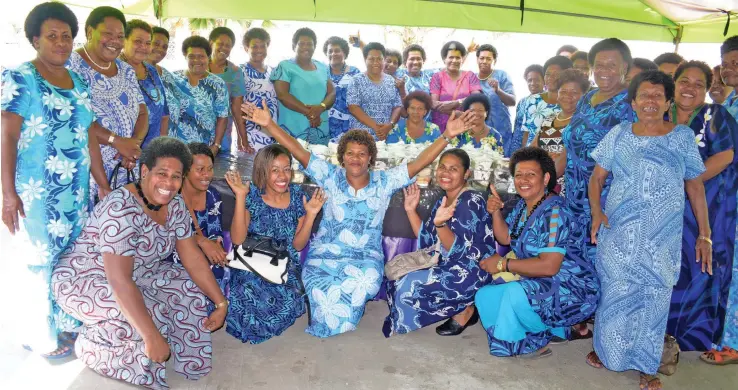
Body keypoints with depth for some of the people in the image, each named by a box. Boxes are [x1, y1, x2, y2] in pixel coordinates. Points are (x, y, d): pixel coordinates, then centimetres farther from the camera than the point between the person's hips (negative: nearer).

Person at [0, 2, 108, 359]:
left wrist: (103, 184, 11)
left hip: (75, 192, 6)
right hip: (35, 194, -6)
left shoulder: (77, 82, 11)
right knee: (40, 263, 5)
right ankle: (43, 336, 22)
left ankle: (65, 323, 31)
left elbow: (89, 137, 12)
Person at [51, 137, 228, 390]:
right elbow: (119, 281, -37)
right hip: (82, 280, -7)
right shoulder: (121, 209, -32)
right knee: (150, 312, -27)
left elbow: (192, 257, -5)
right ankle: (94, 346, 1)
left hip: (138, 276, 8)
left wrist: (221, 303, -11)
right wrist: (152, 337, -39)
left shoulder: (175, 205, -7)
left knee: (192, 288, -6)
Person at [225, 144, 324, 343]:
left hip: (285, 267, 2)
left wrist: (311, 215, -15)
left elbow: (298, 245, 0)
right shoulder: (252, 195, -7)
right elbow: (237, 240, -18)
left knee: (288, 301, -26)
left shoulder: (297, 196, -2)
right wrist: (240, 197, -22)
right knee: (250, 296, -31)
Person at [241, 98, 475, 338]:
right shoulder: (331, 177, 3)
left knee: (367, 279, -32)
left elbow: (420, 162, -5)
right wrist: (269, 124, -16)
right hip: (326, 254, -1)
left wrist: (447, 136, -17)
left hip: (366, 257, 1)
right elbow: (299, 153, -5)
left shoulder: (384, 182, 3)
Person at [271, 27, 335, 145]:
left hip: (321, 130, 4)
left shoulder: (323, 68, 15)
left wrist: (321, 107, -14)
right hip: (293, 130, -4)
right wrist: (308, 112, -16)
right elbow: (282, 95, -10)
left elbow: (332, 93, 9)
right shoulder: (285, 67, 0)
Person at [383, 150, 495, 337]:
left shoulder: (471, 201, -18)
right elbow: (427, 241, 10)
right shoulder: (443, 200, 8)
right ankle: (459, 307, 10)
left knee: (409, 286, -19)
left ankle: (463, 310, 0)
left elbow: (458, 250, -25)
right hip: (449, 265, 9)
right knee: (396, 278, 5)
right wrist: (411, 210, 3)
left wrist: (440, 224, -42)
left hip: (471, 272, -9)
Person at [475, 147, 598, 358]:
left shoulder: (553, 212, -24)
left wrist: (503, 264, -21)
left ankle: (536, 341, -1)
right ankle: (554, 331, 7)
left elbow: (549, 266, -30)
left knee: (515, 293, -33)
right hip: (537, 282, 10)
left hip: (571, 288, -9)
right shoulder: (523, 205, 3)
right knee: (485, 296, 6)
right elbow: (506, 238, 15)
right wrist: (496, 212, -4)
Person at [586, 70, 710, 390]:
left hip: (663, 238, 0)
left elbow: (695, 186, 4)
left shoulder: (683, 136, 2)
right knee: (615, 292, 8)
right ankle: (608, 349, 29)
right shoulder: (618, 134, 3)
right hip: (618, 233, 0)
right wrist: (596, 212, -11)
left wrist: (704, 234, 1)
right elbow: (597, 177, 5)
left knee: (655, 297, 6)